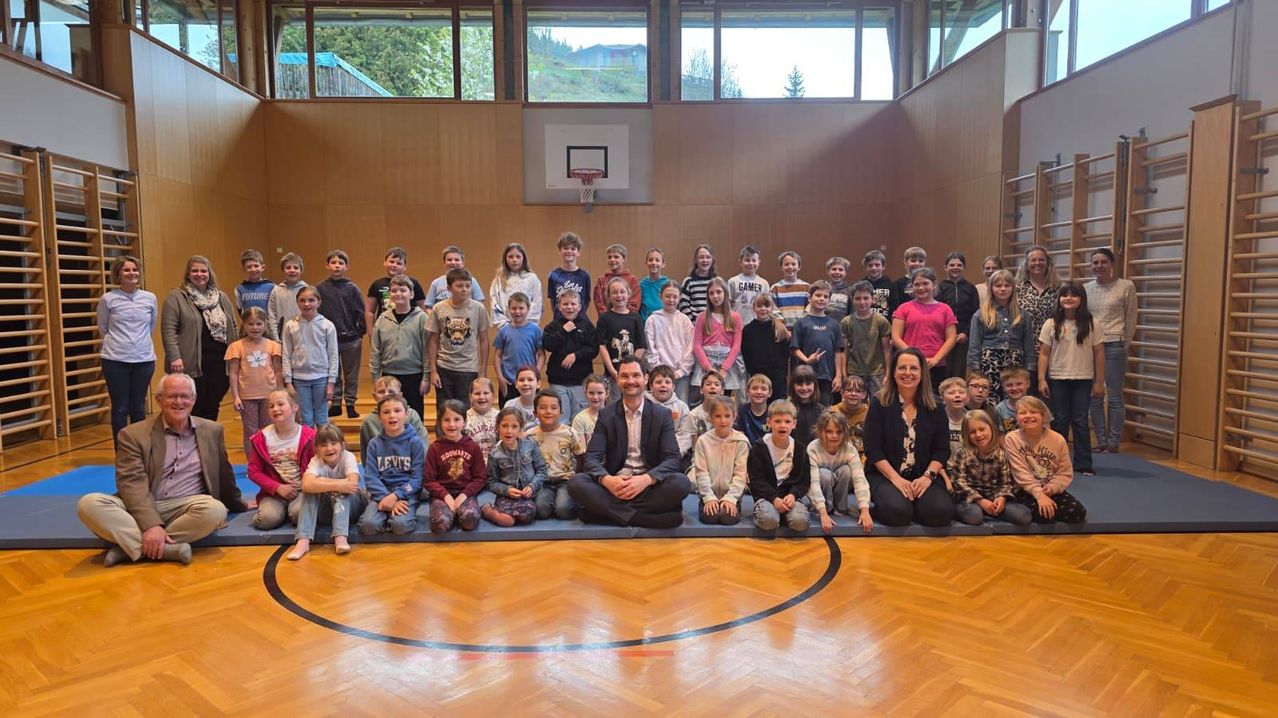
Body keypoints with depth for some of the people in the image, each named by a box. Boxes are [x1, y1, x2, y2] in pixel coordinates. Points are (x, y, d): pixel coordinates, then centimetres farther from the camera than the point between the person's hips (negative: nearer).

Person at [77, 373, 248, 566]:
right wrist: (151, 525, -25)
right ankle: (165, 549, -33)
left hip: (184, 508, 1)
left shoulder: (212, 431, 11)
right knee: (89, 504, -28)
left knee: (215, 510, -33)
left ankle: (127, 548, -22)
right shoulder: (133, 435, 1)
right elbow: (132, 483, -11)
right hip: (140, 508, -1)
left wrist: (238, 505, 35)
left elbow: (224, 475, 24)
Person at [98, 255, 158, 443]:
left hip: (144, 359, 2)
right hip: (115, 360, -2)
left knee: (139, 408, 10)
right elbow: (102, 329, 9)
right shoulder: (108, 299, -4)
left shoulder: (150, 298, 3)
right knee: (120, 408, 4)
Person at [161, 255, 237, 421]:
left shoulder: (222, 298, 15)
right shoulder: (176, 297, -1)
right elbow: (168, 330, -7)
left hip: (220, 363, 5)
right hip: (192, 365, -5)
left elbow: (233, 328, 18)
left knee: (212, 409, 10)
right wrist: (174, 357, -16)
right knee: (193, 411, -1)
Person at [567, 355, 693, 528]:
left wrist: (646, 479, -27)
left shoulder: (662, 415, 3)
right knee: (576, 483, -27)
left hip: (650, 485, -1)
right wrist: (606, 479, -27)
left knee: (681, 482, -31)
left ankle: (609, 512, -26)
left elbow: (672, 458, -7)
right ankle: (647, 517, -32)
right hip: (615, 484, 1)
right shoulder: (605, 415, 6)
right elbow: (592, 457, -3)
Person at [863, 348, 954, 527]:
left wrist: (928, 476, -13)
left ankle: (914, 502, 5)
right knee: (897, 511, -32)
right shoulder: (879, 404, -1)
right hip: (885, 476, -3)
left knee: (941, 512, -26)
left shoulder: (935, 408, 7)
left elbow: (942, 450, 4)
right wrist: (896, 478, -17)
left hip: (924, 477, 3)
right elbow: (873, 449, -6)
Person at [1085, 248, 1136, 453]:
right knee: (1095, 397, 7)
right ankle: (1101, 442, 16)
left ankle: (1113, 444, 8)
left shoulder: (1126, 286, -2)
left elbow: (1131, 320, 4)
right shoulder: (1086, 288, 9)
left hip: (1114, 346, -4)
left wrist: (1124, 344, 7)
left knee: (1114, 397, 0)